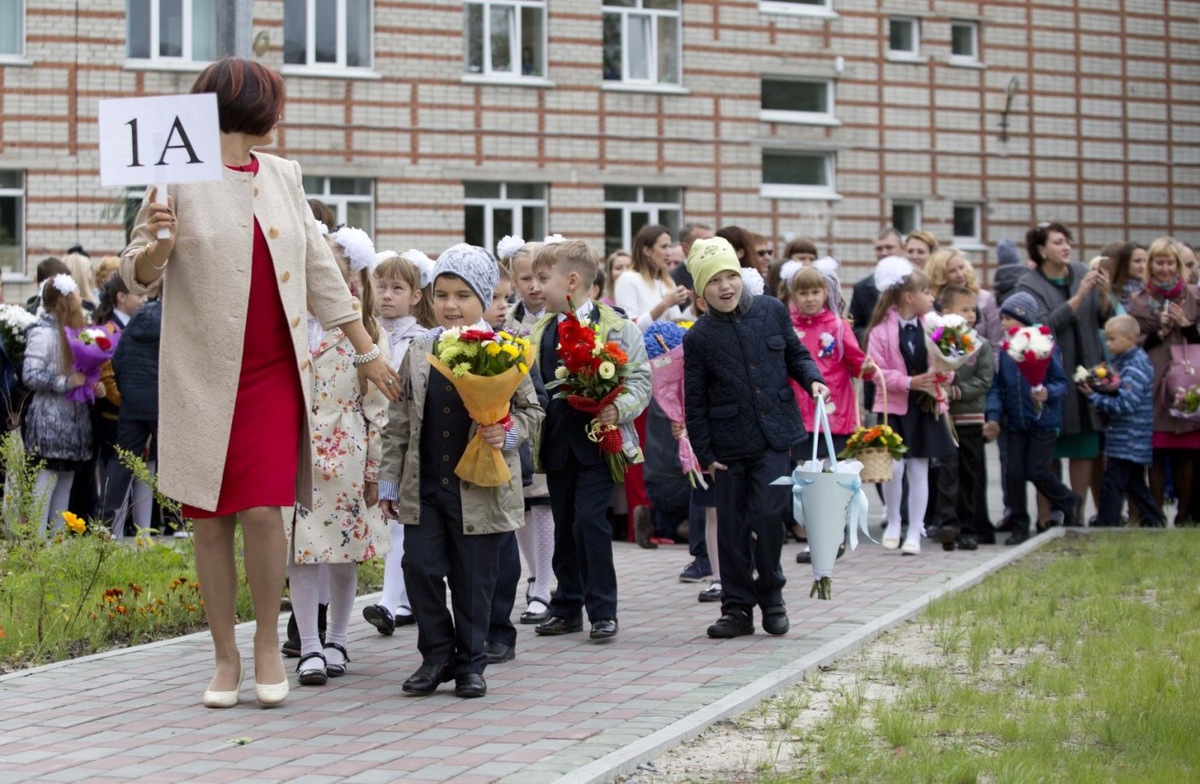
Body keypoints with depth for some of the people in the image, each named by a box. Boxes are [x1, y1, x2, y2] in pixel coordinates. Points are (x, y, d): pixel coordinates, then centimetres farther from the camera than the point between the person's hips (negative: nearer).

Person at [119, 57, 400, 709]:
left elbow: (319, 269, 17)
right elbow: (135, 276, 0)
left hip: (274, 375, 2)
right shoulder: (179, 179, -3)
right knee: (210, 522, 2)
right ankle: (225, 657, 15)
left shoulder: (281, 176, 11)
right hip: (202, 379, -2)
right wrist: (157, 246, -23)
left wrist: (366, 350, 18)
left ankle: (267, 643, 8)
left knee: (263, 510, -9)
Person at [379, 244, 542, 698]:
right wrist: (390, 481, 8)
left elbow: (531, 410, 4)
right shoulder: (417, 355, 7)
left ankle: (470, 662, 19)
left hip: (480, 487, -3)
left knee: (474, 578, 4)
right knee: (419, 567, 0)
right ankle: (437, 654, 17)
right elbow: (398, 424, 10)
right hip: (424, 487, 3)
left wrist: (507, 433, -16)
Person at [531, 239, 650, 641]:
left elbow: (640, 378, -4)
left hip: (598, 441, -5)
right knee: (564, 524, 11)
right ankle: (567, 607, 21)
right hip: (557, 443, 5)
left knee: (589, 519, -11)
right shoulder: (540, 332, 11)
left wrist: (619, 409, -20)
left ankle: (602, 609, -1)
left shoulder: (616, 327, -4)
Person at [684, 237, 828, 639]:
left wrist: (812, 379, -5)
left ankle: (771, 596, 11)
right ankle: (737, 609, 17)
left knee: (765, 515, -11)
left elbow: (796, 354, 15)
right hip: (730, 445, 0)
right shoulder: (698, 337, -3)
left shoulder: (772, 311, 1)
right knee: (732, 527, 5)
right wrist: (705, 453, 0)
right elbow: (695, 402, 2)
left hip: (776, 437, 0)